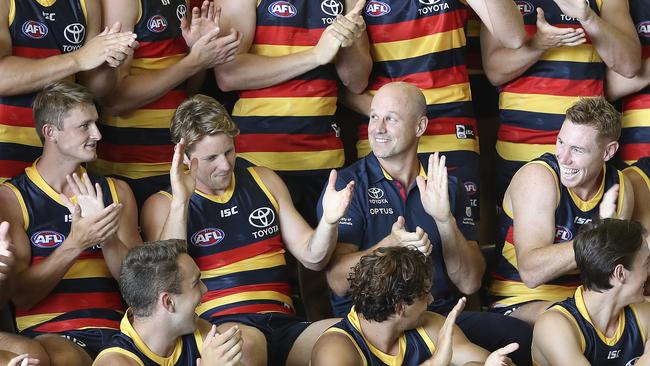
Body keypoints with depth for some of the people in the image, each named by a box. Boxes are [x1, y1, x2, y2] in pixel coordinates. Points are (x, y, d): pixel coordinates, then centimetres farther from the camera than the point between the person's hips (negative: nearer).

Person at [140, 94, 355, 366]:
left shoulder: (264, 181, 21)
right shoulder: (162, 205, 10)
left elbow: (311, 258, 19)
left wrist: (328, 221, -3)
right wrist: (180, 202, -13)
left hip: (282, 321, 3)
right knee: (246, 343, -41)